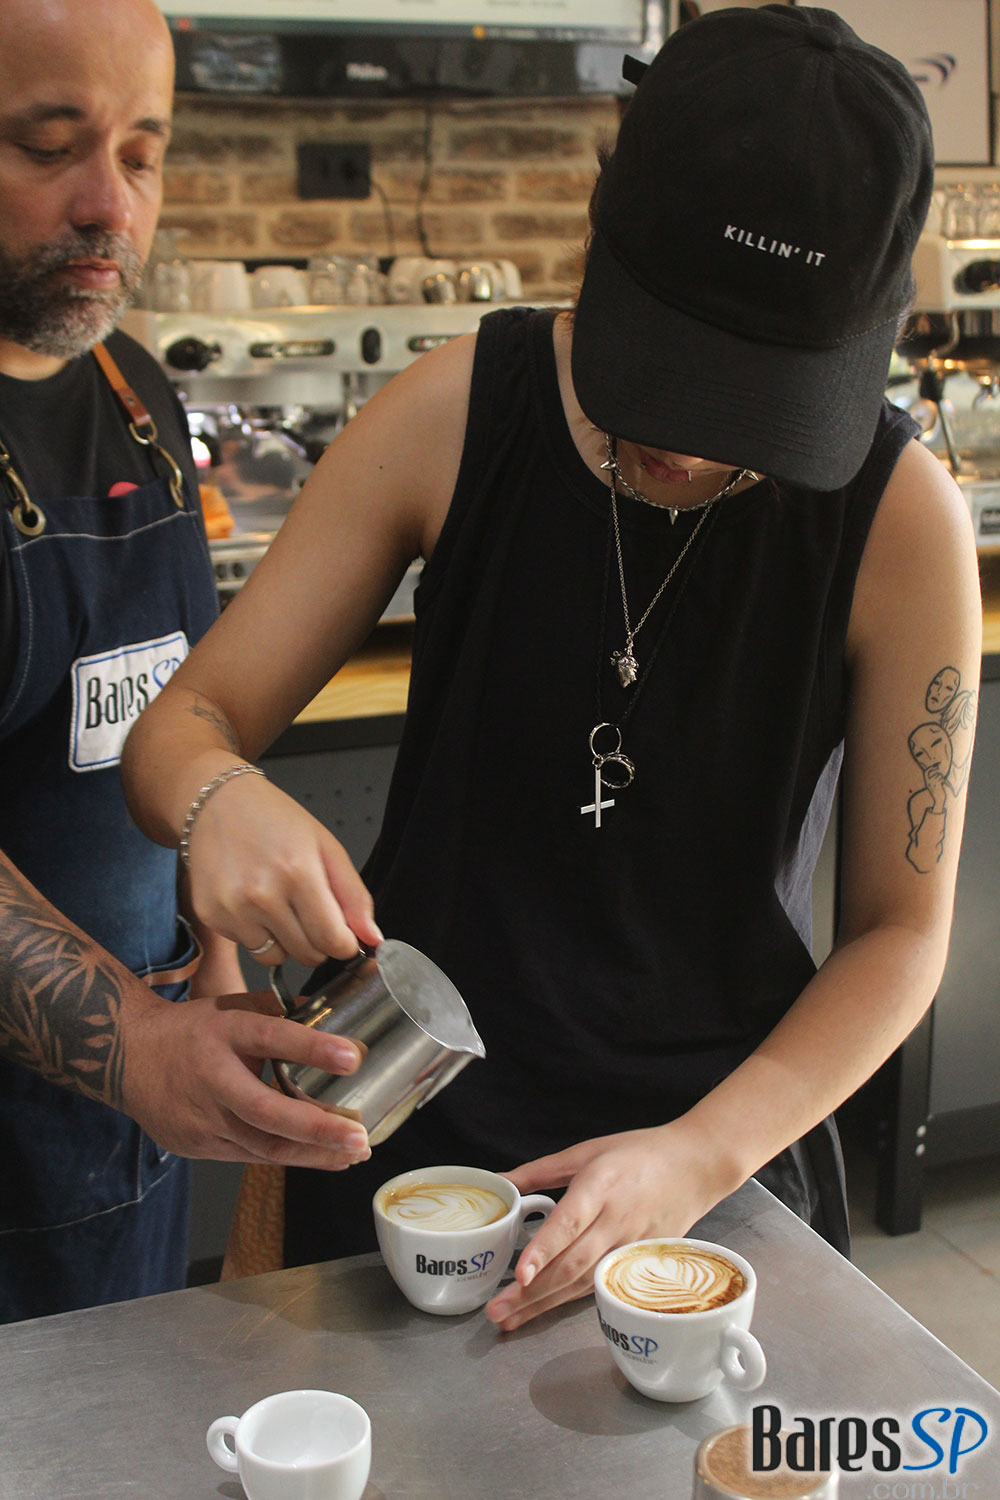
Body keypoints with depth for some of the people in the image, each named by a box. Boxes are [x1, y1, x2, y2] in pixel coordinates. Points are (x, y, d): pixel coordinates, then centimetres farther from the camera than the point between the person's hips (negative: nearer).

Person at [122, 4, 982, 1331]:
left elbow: (900, 932, -9)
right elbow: (187, 721, -9)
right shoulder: (454, 416, -15)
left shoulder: (899, 516, -17)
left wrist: (703, 1156, -22)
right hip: (409, 1126, 1)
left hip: (725, 1137, 0)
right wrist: (219, 802, -32)